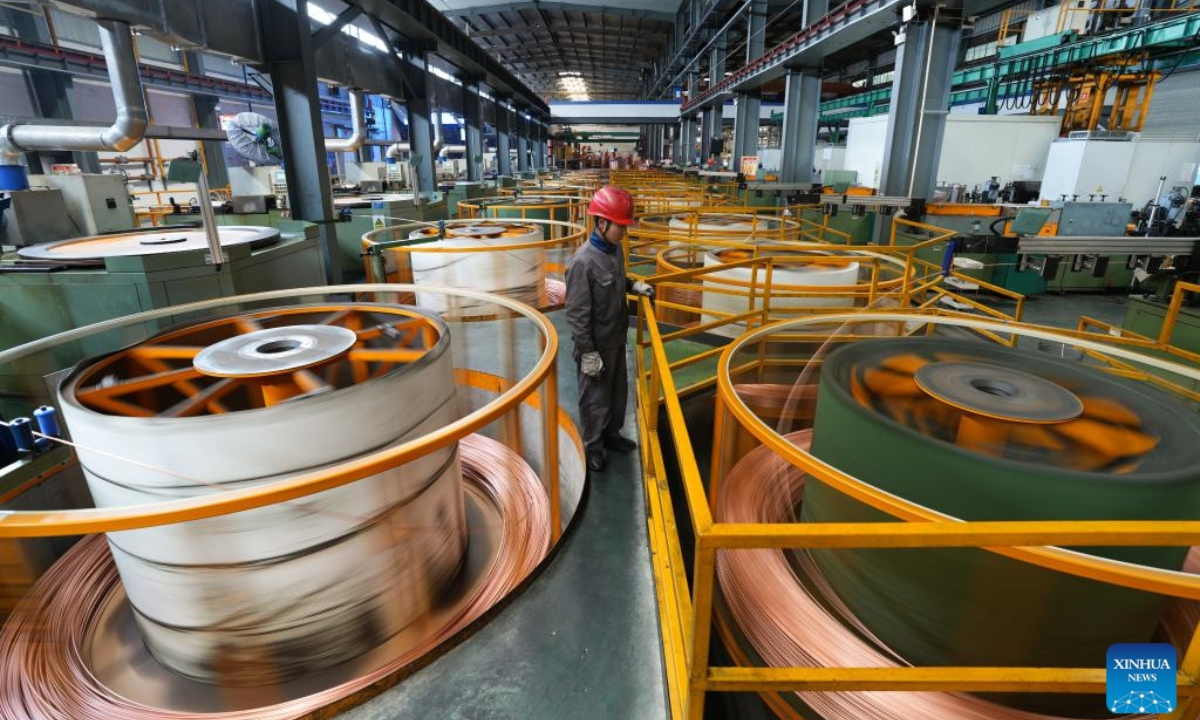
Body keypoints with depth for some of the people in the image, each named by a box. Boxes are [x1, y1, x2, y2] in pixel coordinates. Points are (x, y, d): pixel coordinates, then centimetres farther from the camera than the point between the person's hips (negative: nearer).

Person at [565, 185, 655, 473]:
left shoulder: (615, 249, -1)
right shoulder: (583, 261, -25)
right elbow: (577, 314, -22)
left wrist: (634, 285, 2)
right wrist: (588, 352, -19)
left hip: (617, 339, 8)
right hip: (597, 345, -8)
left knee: (618, 390, 23)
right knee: (595, 398, 10)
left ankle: (612, 433, 45)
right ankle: (593, 446, 31)